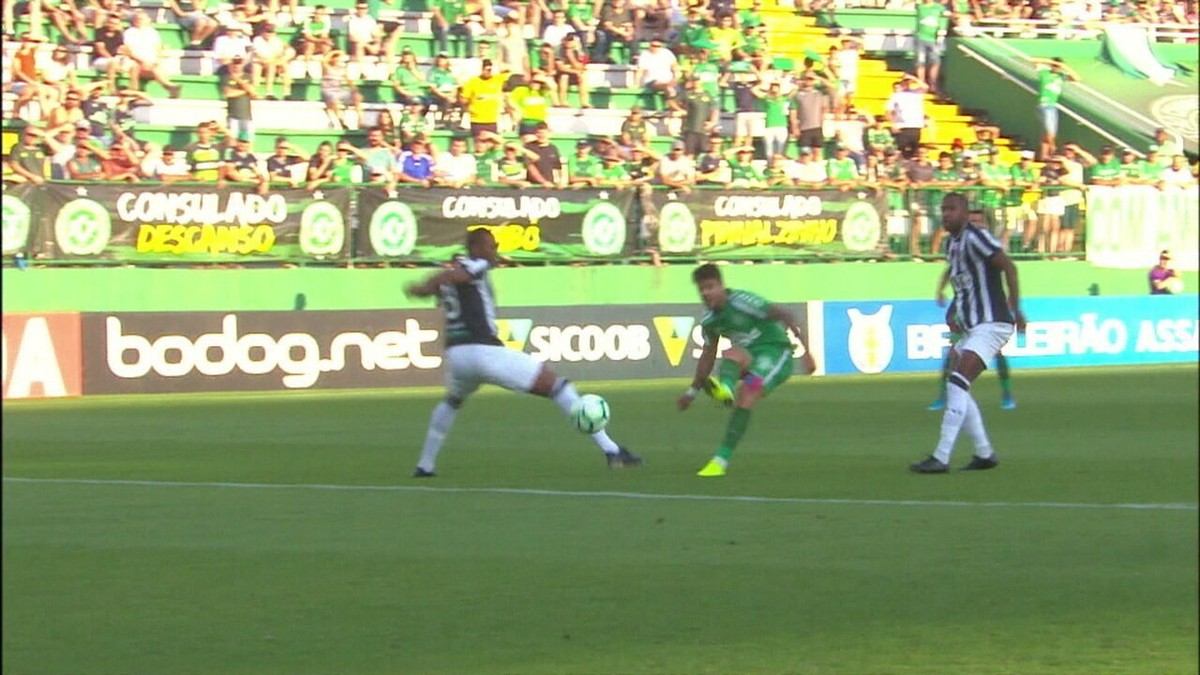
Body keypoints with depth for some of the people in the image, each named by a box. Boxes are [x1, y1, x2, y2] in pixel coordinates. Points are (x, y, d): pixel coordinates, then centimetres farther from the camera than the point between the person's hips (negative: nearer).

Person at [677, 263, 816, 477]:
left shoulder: (742, 302, -18)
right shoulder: (709, 320, 4)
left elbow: (785, 316, -21)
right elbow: (708, 356, 19)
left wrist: (805, 350, -27)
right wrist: (692, 391, 21)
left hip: (775, 352, -6)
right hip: (751, 357, 6)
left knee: (744, 401, -26)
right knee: (732, 354, -29)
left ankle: (721, 460, -33)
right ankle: (724, 390, -61)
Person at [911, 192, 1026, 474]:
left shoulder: (975, 237, -12)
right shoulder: (952, 244, 16)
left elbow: (1008, 267, -19)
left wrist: (1015, 308, -25)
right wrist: (953, 313, 10)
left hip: (991, 324, -10)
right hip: (972, 327, 10)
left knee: (958, 383, -18)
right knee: (957, 388, 10)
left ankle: (941, 458, -23)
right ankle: (984, 453, 18)